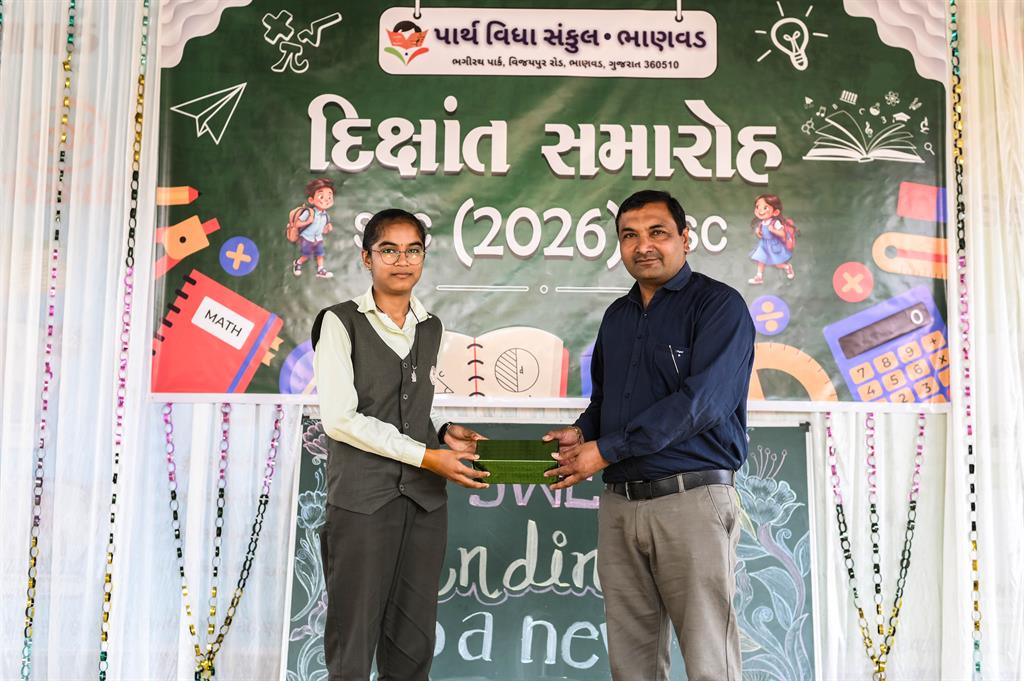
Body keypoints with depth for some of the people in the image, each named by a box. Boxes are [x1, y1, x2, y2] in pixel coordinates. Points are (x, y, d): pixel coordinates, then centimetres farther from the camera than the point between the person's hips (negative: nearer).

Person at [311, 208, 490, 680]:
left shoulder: (430, 329, 15)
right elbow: (339, 419, -10)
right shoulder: (340, 322, -2)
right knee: (354, 642, 0)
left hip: (425, 499, 5)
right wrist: (427, 456, -13)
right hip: (363, 497, -5)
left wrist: (444, 434, 2)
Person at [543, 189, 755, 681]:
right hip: (619, 502, 6)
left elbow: (702, 400, -17)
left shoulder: (719, 306, -5)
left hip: (692, 498, -6)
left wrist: (606, 449, -16)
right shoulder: (617, 315, 17)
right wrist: (582, 432, 2)